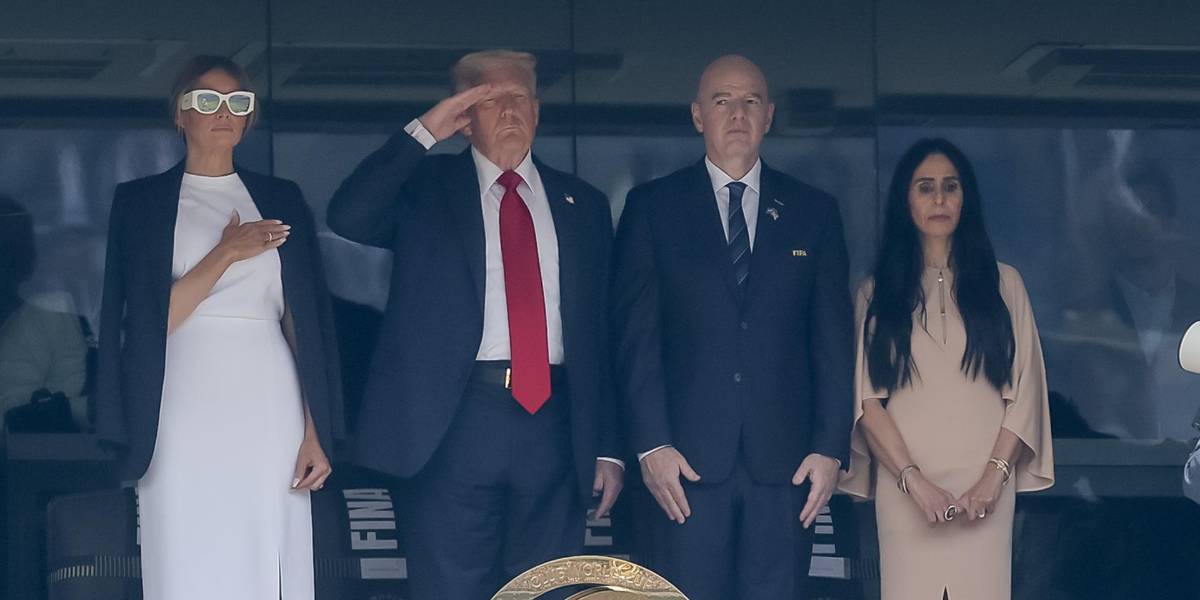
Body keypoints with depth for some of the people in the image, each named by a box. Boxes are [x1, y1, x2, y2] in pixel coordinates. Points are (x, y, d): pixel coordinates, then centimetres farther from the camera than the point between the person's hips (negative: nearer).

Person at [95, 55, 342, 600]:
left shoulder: (281, 201, 14)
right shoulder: (140, 202, 8)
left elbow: (304, 324, 9)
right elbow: (147, 322, -1)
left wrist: (315, 432, 0)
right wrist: (227, 253, -10)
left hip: (269, 411, 2)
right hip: (185, 413, -2)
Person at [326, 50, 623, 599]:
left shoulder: (582, 205, 16)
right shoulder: (425, 188, 9)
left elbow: (602, 332, 13)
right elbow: (348, 219, -11)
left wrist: (608, 447, 7)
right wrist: (424, 132, -11)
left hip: (555, 427, 2)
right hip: (456, 424, -2)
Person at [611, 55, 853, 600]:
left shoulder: (813, 212, 13)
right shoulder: (653, 207, 7)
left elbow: (834, 341, 10)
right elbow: (635, 336, 1)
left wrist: (831, 447, 0)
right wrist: (651, 445, -8)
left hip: (785, 463, 2)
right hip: (685, 462, -1)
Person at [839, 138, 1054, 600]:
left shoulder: (1002, 284, 12)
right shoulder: (878, 293, 11)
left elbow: (1024, 391, 6)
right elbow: (867, 401, 2)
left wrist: (994, 476, -7)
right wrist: (914, 481, -10)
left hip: (984, 488, 0)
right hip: (903, 486, 0)